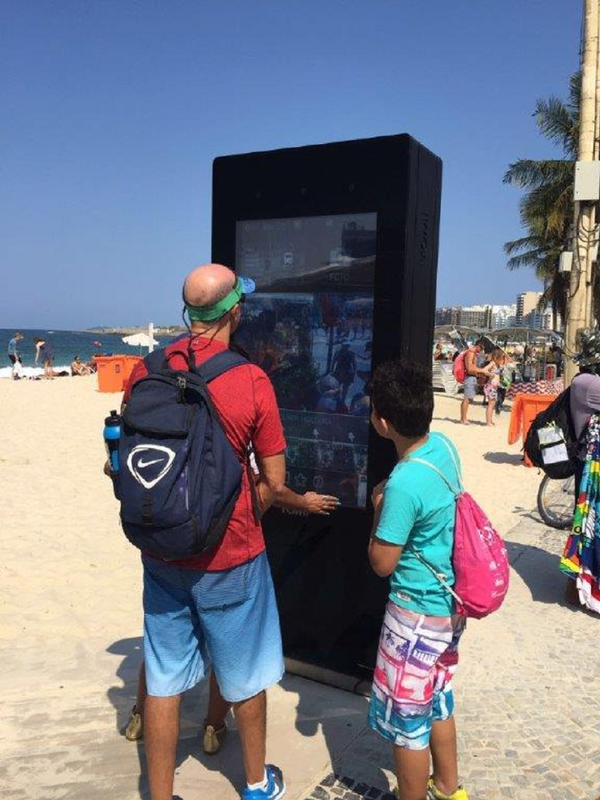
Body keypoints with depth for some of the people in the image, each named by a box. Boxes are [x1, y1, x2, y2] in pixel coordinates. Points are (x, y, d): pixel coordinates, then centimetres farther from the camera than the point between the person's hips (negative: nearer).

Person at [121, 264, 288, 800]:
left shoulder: (144, 371, -6)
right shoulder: (251, 381, -17)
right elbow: (273, 483, -12)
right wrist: (241, 521, 6)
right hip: (230, 555, -3)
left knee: (163, 679, 16)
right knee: (244, 674, 19)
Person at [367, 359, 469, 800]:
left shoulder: (403, 483, -30)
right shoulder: (444, 445, -6)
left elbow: (382, 563, -19)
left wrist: (378, 507, -9)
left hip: (418, 614, -9)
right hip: (449, 603, 9)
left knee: (406, 722, 12)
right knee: (437, 702, 27)